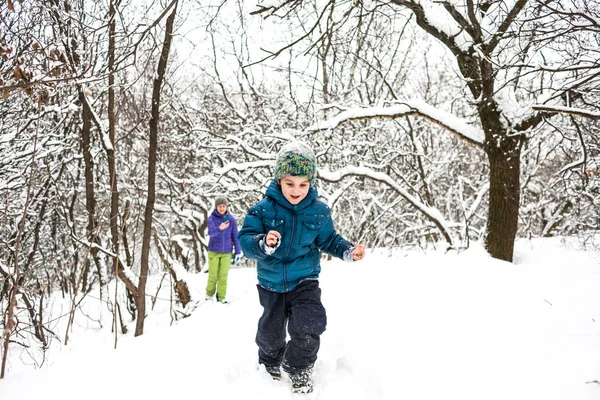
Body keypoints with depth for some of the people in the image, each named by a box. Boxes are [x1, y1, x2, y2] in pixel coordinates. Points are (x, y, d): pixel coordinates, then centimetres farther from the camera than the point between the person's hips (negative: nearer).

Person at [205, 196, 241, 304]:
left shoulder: (231, 219, -4)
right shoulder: (211, 218, -9)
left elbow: (235, 236, 1)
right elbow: (211, 232, -26)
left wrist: (238, 252, -1)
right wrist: (220, 228, -46)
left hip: (227, 252, 1)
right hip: (214, 251, -1)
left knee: (223, 275, 2)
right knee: (213, 275, 7)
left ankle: (221, 297, 14)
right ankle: (209, 294, 28)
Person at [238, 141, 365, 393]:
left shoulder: (319, 212, -7)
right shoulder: (263, 209, -13)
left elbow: (328, 240, 7)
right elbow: (245, 240, -18)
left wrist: (348, 251, -10)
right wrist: (263, 243, -38)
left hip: (305, 281, 0)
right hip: (271, 283, 0)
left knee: (308, 326, -17)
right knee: (270, 332, 13)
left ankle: (299, 368, 11)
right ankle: (270, 364, 46)